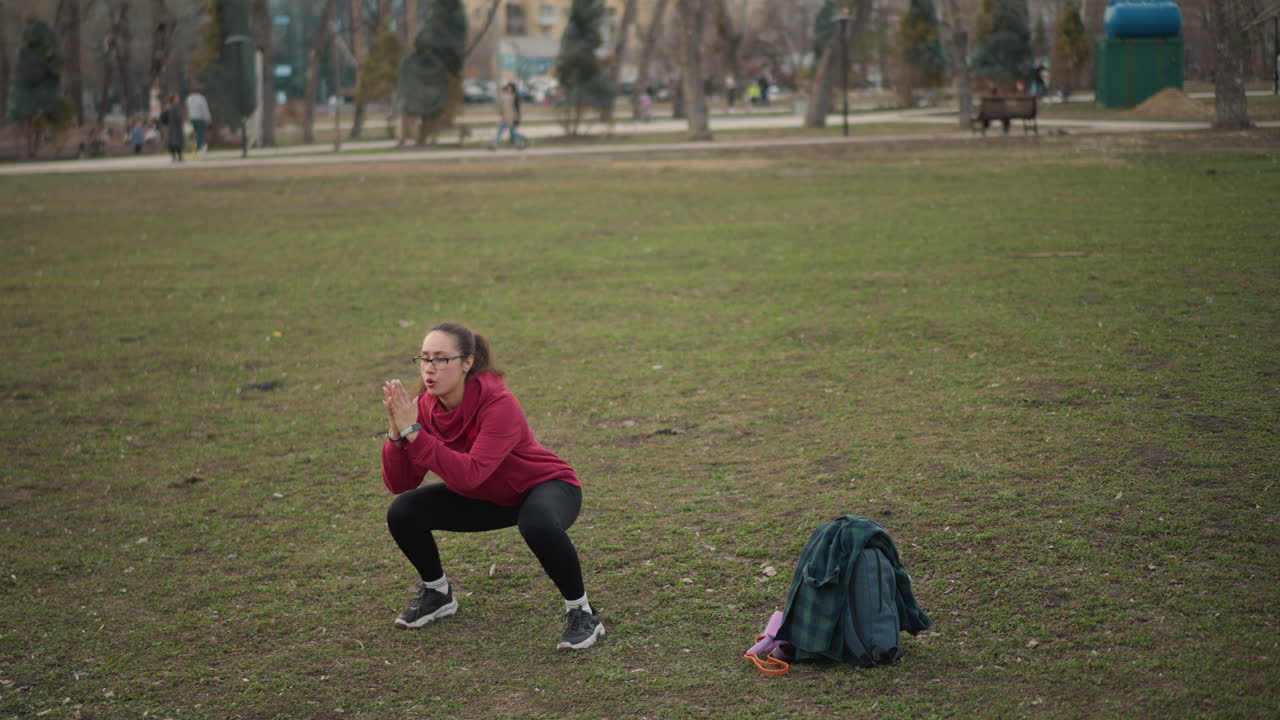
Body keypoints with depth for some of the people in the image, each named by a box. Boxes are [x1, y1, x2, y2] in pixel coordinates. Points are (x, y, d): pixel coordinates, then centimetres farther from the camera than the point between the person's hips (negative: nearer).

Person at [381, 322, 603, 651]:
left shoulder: (499, 404, -32)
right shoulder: (427, 406, -14)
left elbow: (469, 474, -42)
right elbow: (400, 485, -15)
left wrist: (414, 431, -41)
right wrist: (396, 432, -31)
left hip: (546, 486, -6)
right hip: (488, 498, 6)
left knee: (538, 525, -40)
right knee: (402, 513, -12)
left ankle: (582, 612, -16)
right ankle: (437, 594, 15)